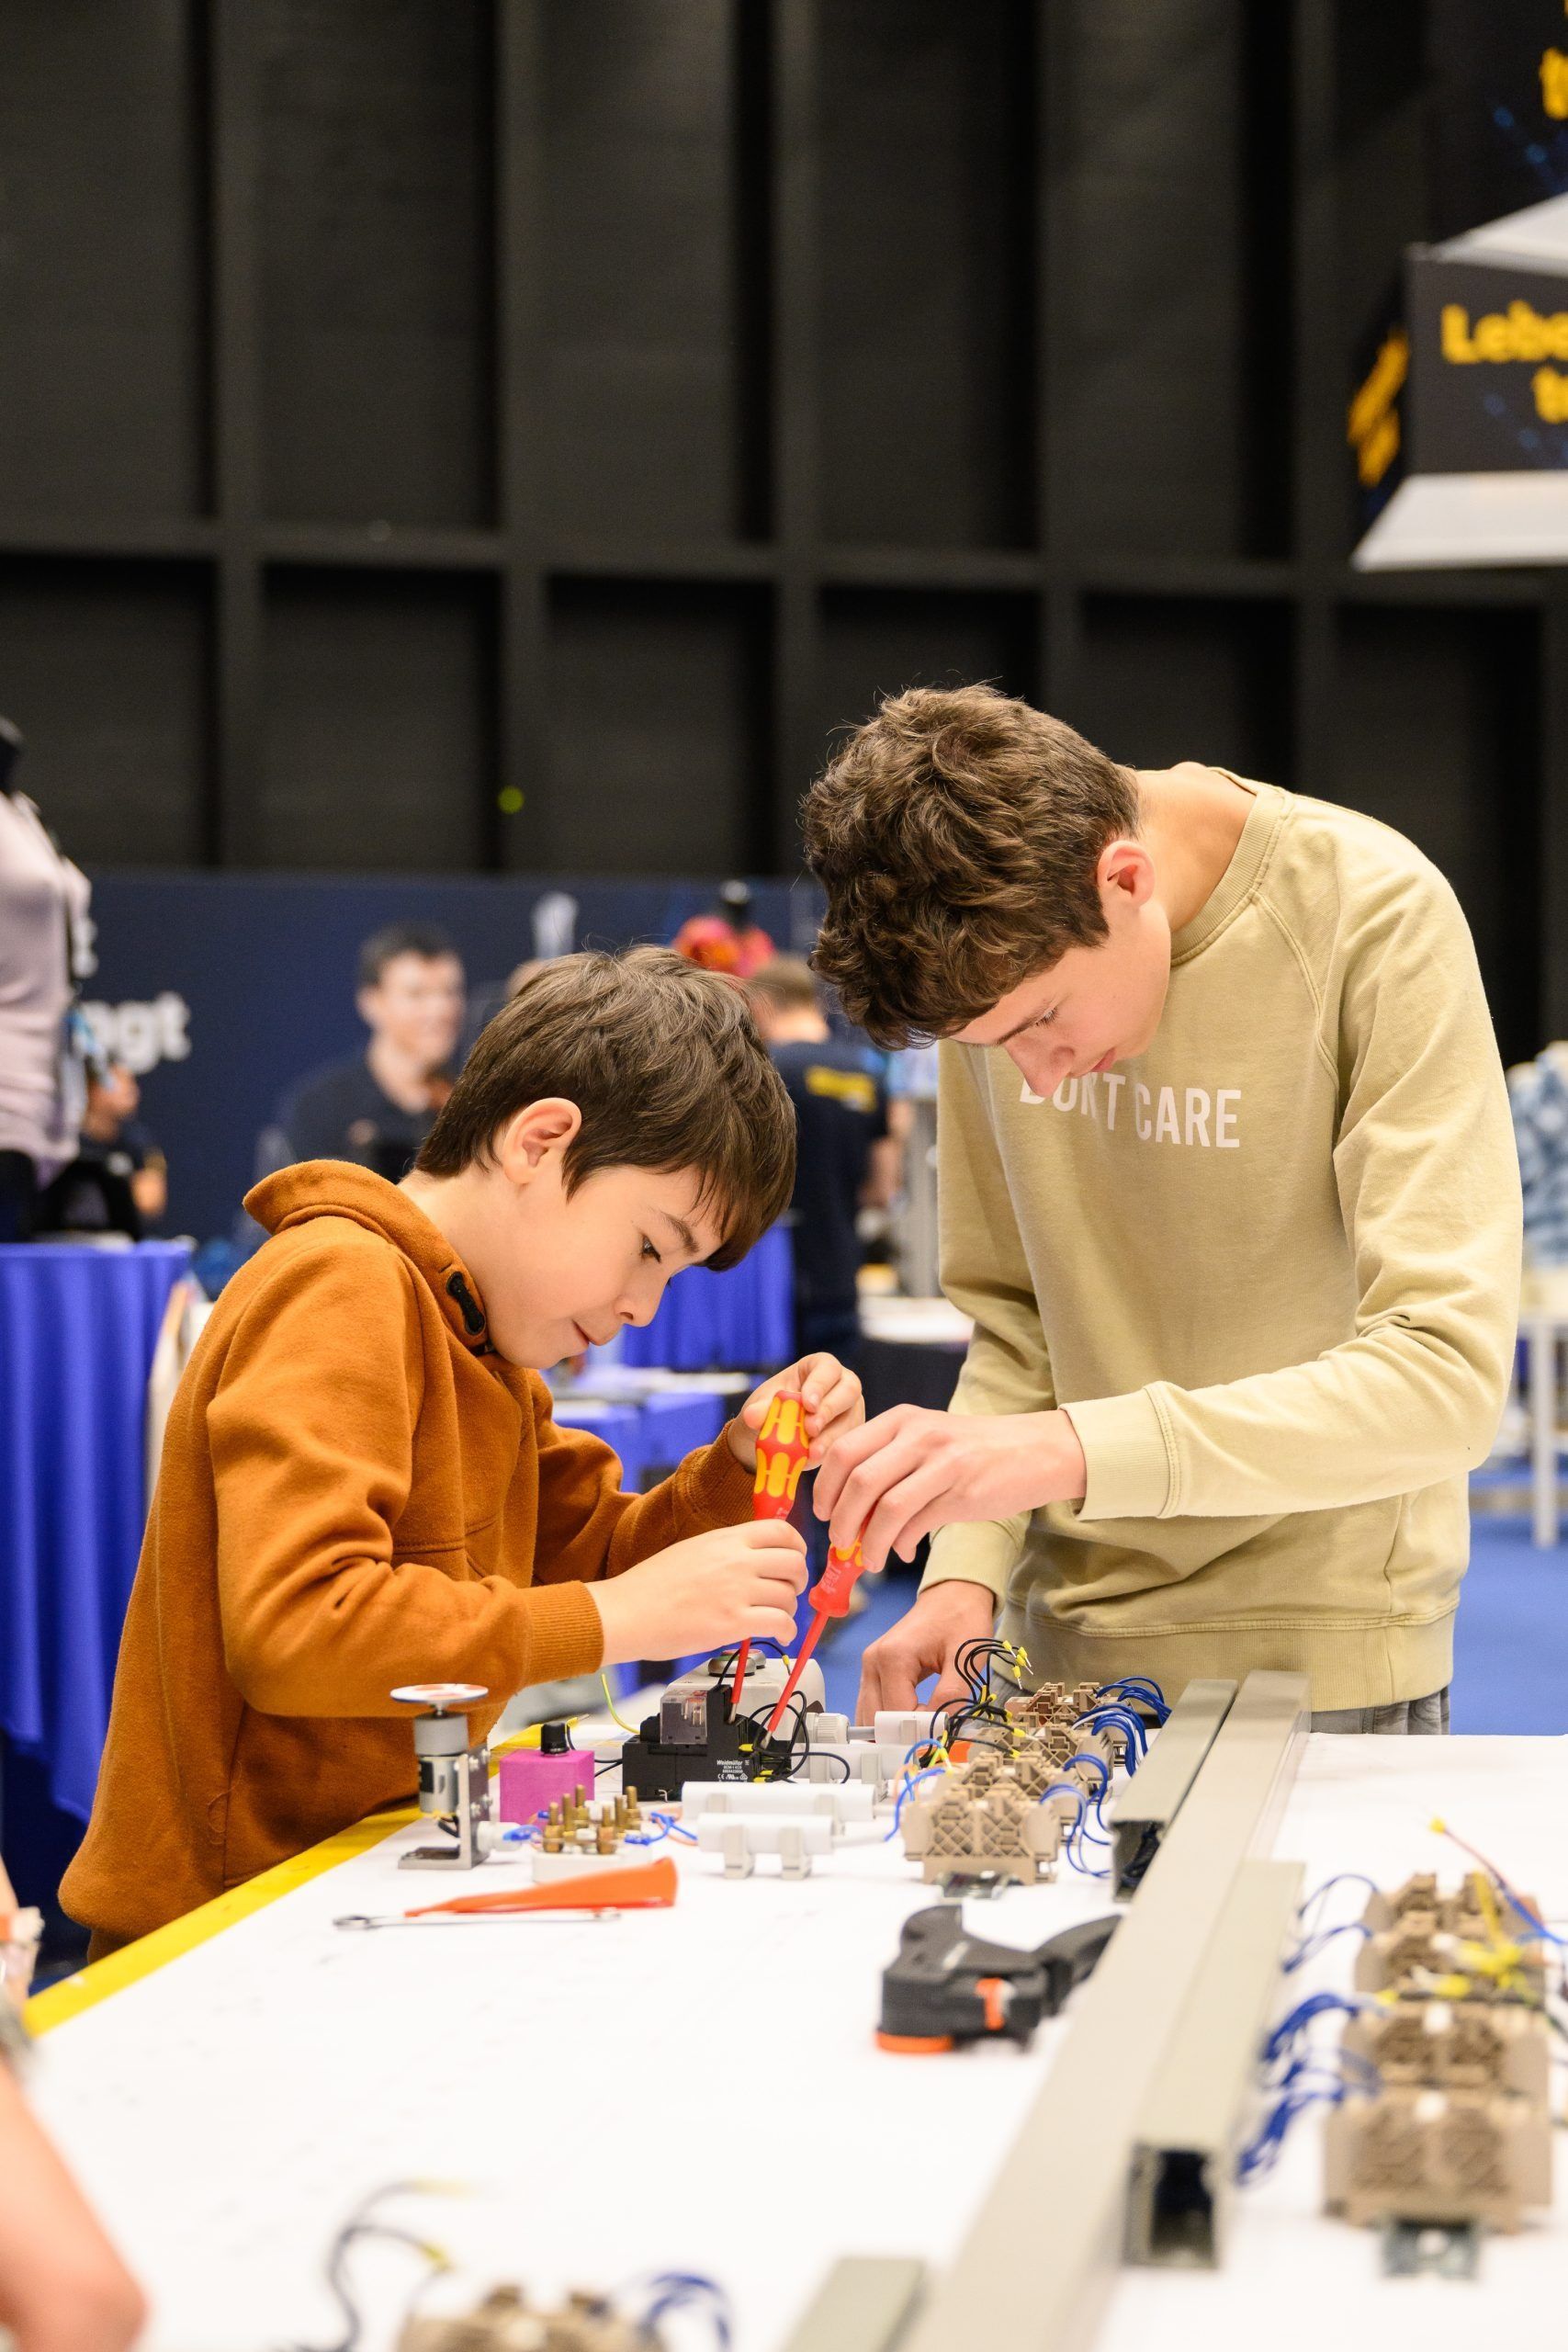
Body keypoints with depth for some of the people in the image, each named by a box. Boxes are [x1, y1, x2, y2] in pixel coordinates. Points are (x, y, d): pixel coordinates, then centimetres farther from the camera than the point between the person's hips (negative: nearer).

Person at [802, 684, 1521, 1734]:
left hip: (1319, 1660, -4)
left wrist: (1071, 1447, -34)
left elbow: (1449, 1379, -26)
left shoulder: (1380, 918, -19)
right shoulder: (997, 959, -3)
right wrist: (968, 1568, -10)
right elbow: (1013, 1310, 7)